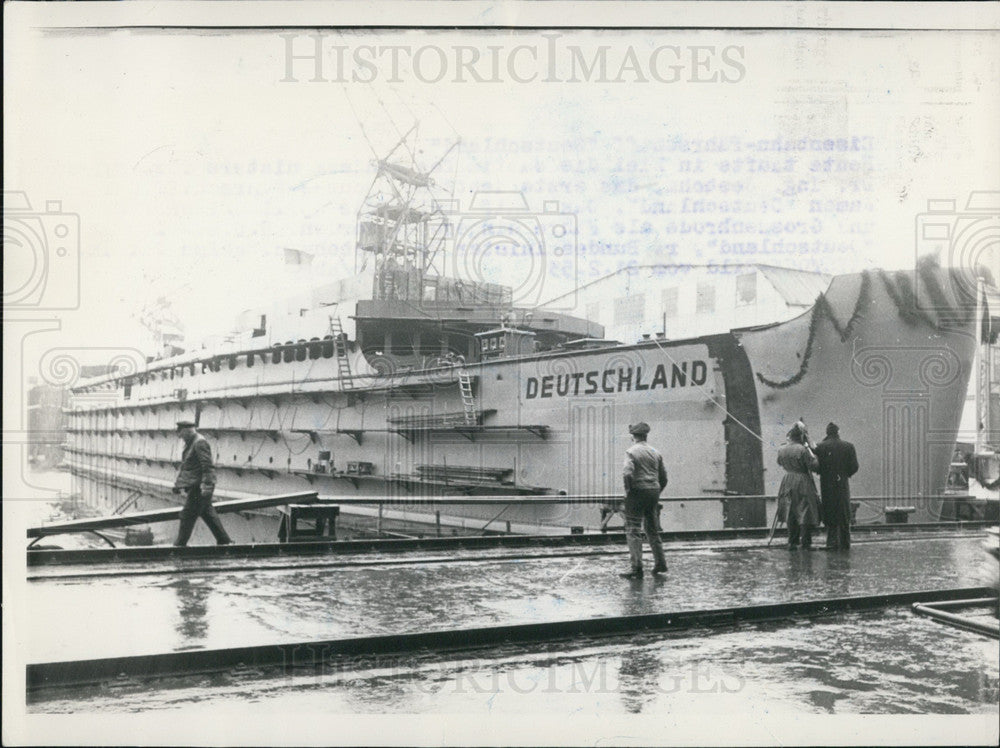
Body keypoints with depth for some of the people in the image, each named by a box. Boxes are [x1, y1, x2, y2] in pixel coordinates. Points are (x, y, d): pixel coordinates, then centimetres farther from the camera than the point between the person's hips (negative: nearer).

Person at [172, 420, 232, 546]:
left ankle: (180, 544, 2)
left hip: (200, 487, -10)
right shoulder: (189, 443, 16)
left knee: (187, 515, -5)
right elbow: (184, 465, 24)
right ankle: (224, 540, 18)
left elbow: (208, 467, -21)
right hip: (195, 486, 10)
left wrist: (206, 486, -25)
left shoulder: (200, 443, -16)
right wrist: (178, 483, 21)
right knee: (208, 514, 13)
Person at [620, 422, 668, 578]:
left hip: (637, 492, -6)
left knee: (633, 530, -5)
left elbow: (627, 473, -22)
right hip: (654, 492, 6)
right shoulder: (656, 453, 12)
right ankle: (660, 563, 22)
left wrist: (627, 490, -9)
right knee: (653, 529, 19)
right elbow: (664, 478, 14)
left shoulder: (631, 451, -7)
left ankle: (636, 568, -12)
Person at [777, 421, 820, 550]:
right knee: (805, 512, 2)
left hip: (787, 483, 6)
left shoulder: (782, 450, 1)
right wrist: (809, 449, -8)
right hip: (802, 483, -6)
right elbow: (814, 465, -16)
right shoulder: (803, 450, -17)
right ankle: (806, 542, 4)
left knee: (791, 514, 14)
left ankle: (792, 542, 17)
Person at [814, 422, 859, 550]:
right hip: (842, 484, 1)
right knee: (844, 515, 11)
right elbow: (854, 467, -3)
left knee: (829, 516, 6)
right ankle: (844, 543, 14)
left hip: (826, 485, -1)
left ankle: (832, 543, 1)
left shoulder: (820, 447, -5)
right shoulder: (848, 446, -1)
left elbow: (816, 466, -7)